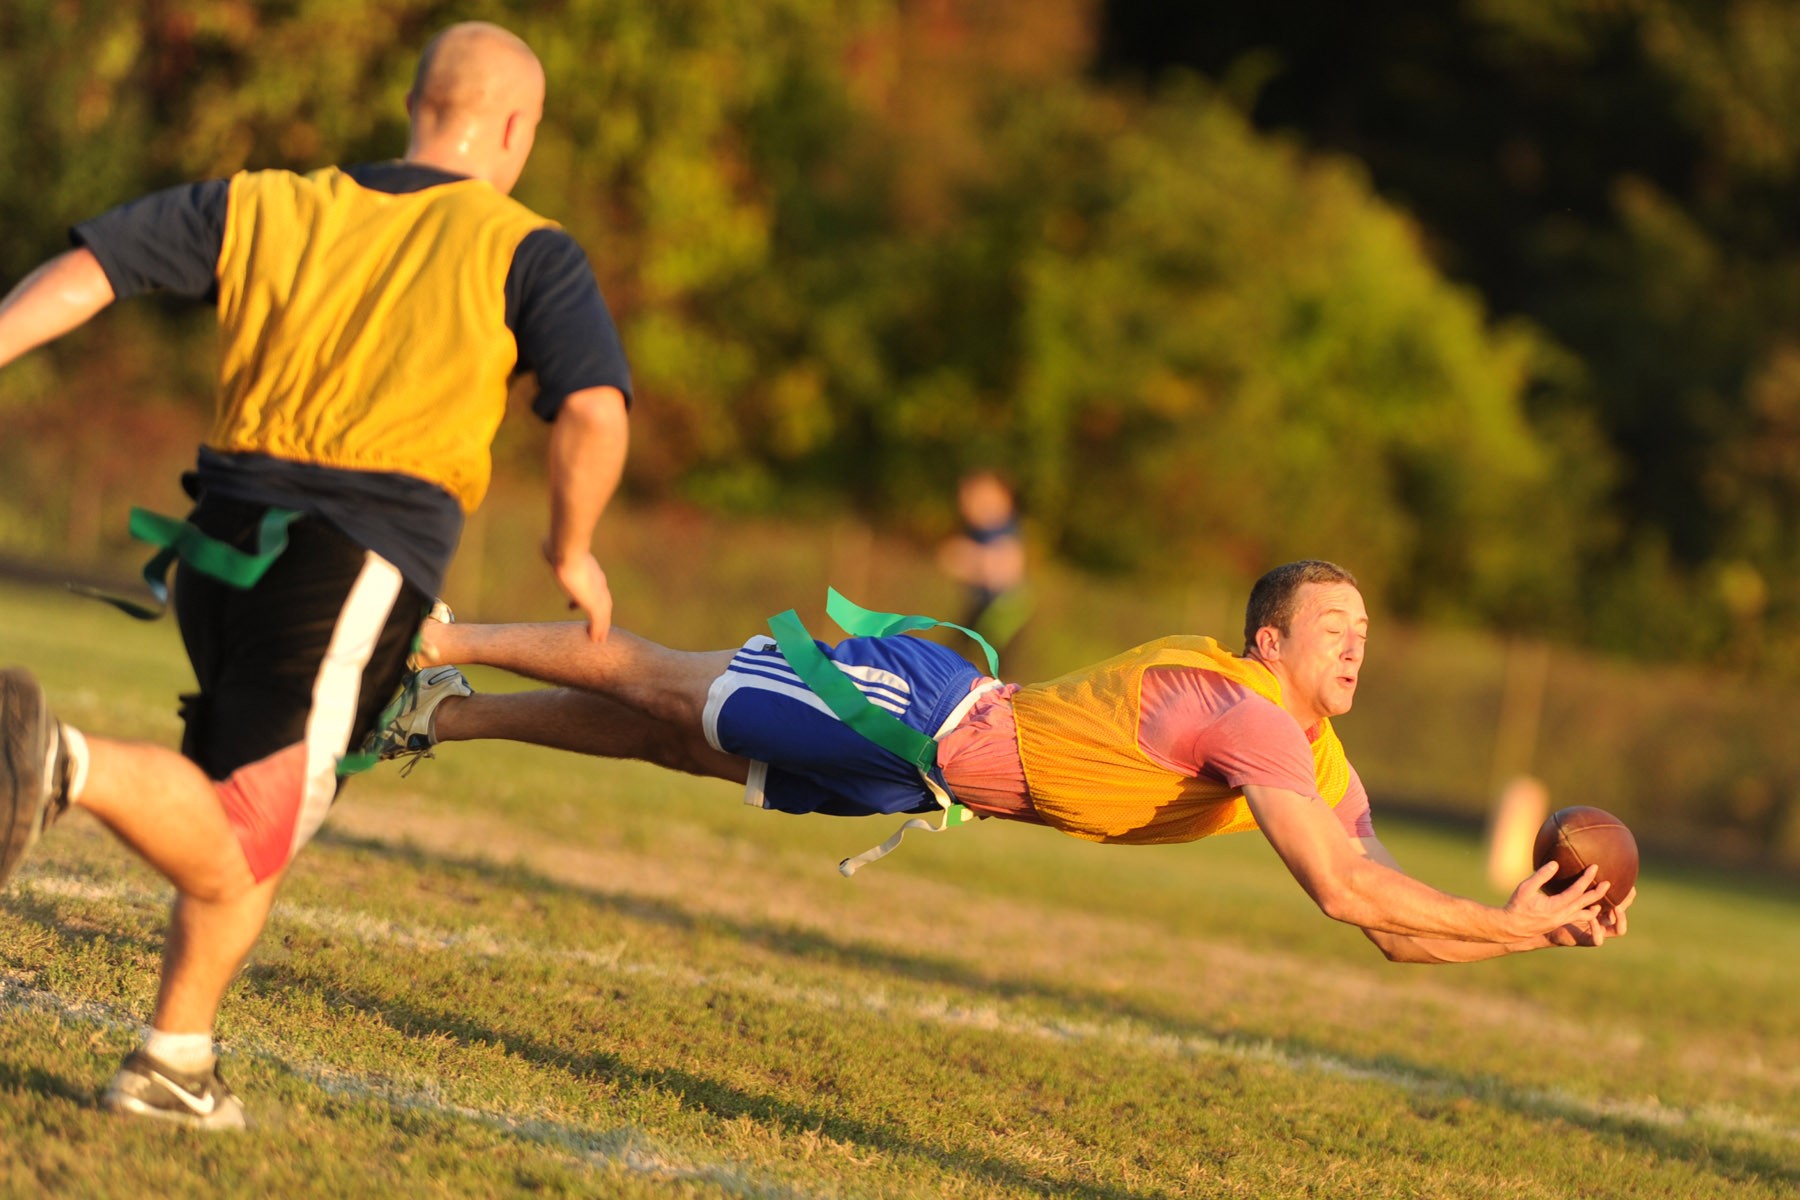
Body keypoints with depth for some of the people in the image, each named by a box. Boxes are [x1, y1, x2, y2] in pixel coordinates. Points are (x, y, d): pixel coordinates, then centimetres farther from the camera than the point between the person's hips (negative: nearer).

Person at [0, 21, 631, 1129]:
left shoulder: (264, 205, 17)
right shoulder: (523, 251, 5)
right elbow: (595, 414, -7)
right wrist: (572, 552, 8)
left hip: (221, 538, 6)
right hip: (360, 552, -6)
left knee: (246, 836, 22)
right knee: (244, 843, -11)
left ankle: (175, 1063, 18)